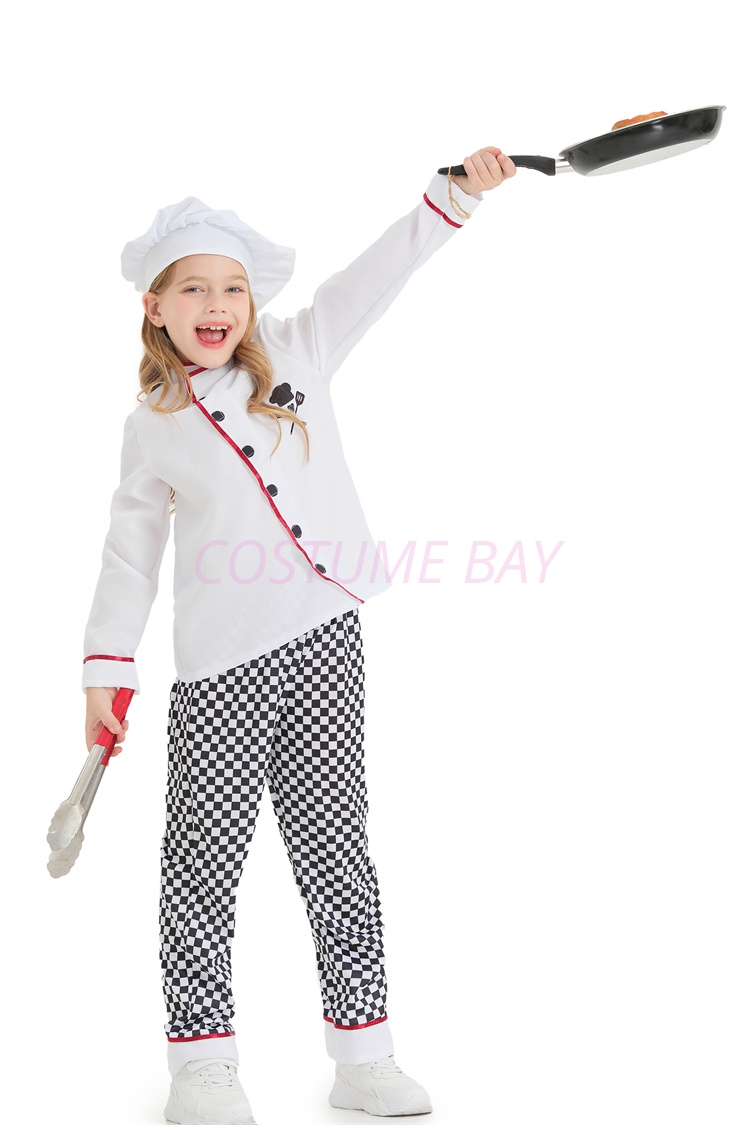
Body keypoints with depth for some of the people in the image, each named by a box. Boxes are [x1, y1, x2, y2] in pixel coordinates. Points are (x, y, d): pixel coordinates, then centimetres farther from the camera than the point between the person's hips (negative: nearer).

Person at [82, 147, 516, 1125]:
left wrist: (459, 192, -3)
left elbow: (376, 275, 5)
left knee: (334, 844, 8)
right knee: (205, 857, 2)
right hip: (217, 666, -1)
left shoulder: (296, 355, 8)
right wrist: (106, 667, 8)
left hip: (323, 643, 2)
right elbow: (131, 550, 9)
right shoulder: (152, 423, 5)